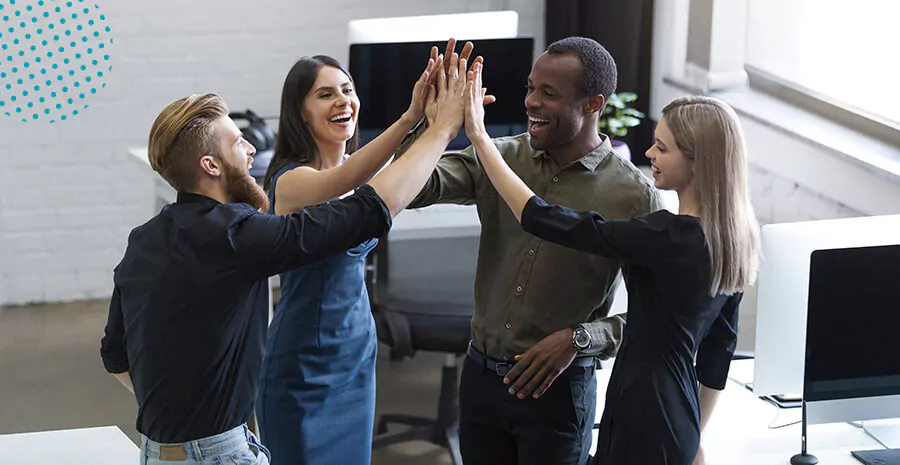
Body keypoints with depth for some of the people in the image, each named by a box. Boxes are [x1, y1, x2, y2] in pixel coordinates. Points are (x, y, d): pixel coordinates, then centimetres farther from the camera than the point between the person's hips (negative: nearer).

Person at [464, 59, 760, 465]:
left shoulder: (670, 237, -22)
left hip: (644, 414, -9)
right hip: (679, 415, 9)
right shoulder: (729, 238, 5)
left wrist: (478, 137, -17)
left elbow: (542, 219, -22)